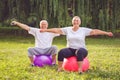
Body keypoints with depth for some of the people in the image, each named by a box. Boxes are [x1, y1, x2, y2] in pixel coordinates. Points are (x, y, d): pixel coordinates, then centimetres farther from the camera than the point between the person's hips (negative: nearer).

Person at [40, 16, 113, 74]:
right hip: (70, 50, 2)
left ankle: (80, 70, -37)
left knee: (79, 52, -40)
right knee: (61, 52, -29)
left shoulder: (84, 30, 0)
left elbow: (94, 31, -6)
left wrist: (107, 33, -12)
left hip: (81, 50, -2)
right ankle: (59, 69, -20)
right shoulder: (67, 29, 6)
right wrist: (45, 30, -3)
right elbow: (57, 30, 3)